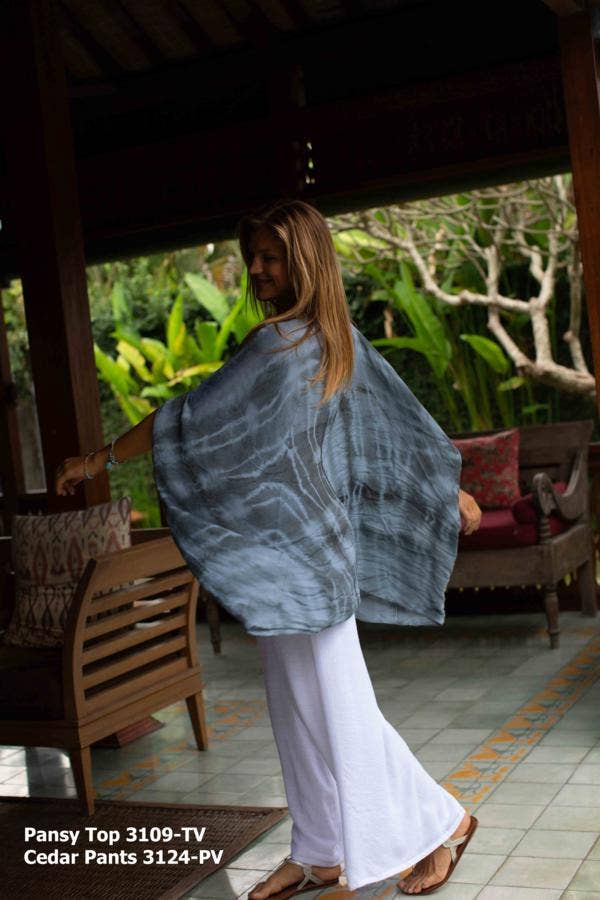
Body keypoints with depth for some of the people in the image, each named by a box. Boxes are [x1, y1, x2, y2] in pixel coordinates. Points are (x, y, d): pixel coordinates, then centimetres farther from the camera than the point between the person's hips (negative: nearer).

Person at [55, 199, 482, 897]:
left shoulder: (280, 343, -18)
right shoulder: (343, 340, 9)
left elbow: (189, 416, -18)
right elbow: (401, 421, 16)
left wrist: (99, 459, -10)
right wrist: (451, 491, 25)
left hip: (299, 552, -9)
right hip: (284, 556, 9)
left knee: (337, 705, 0)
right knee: (297, 706, 13)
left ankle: (441, 823, 16)